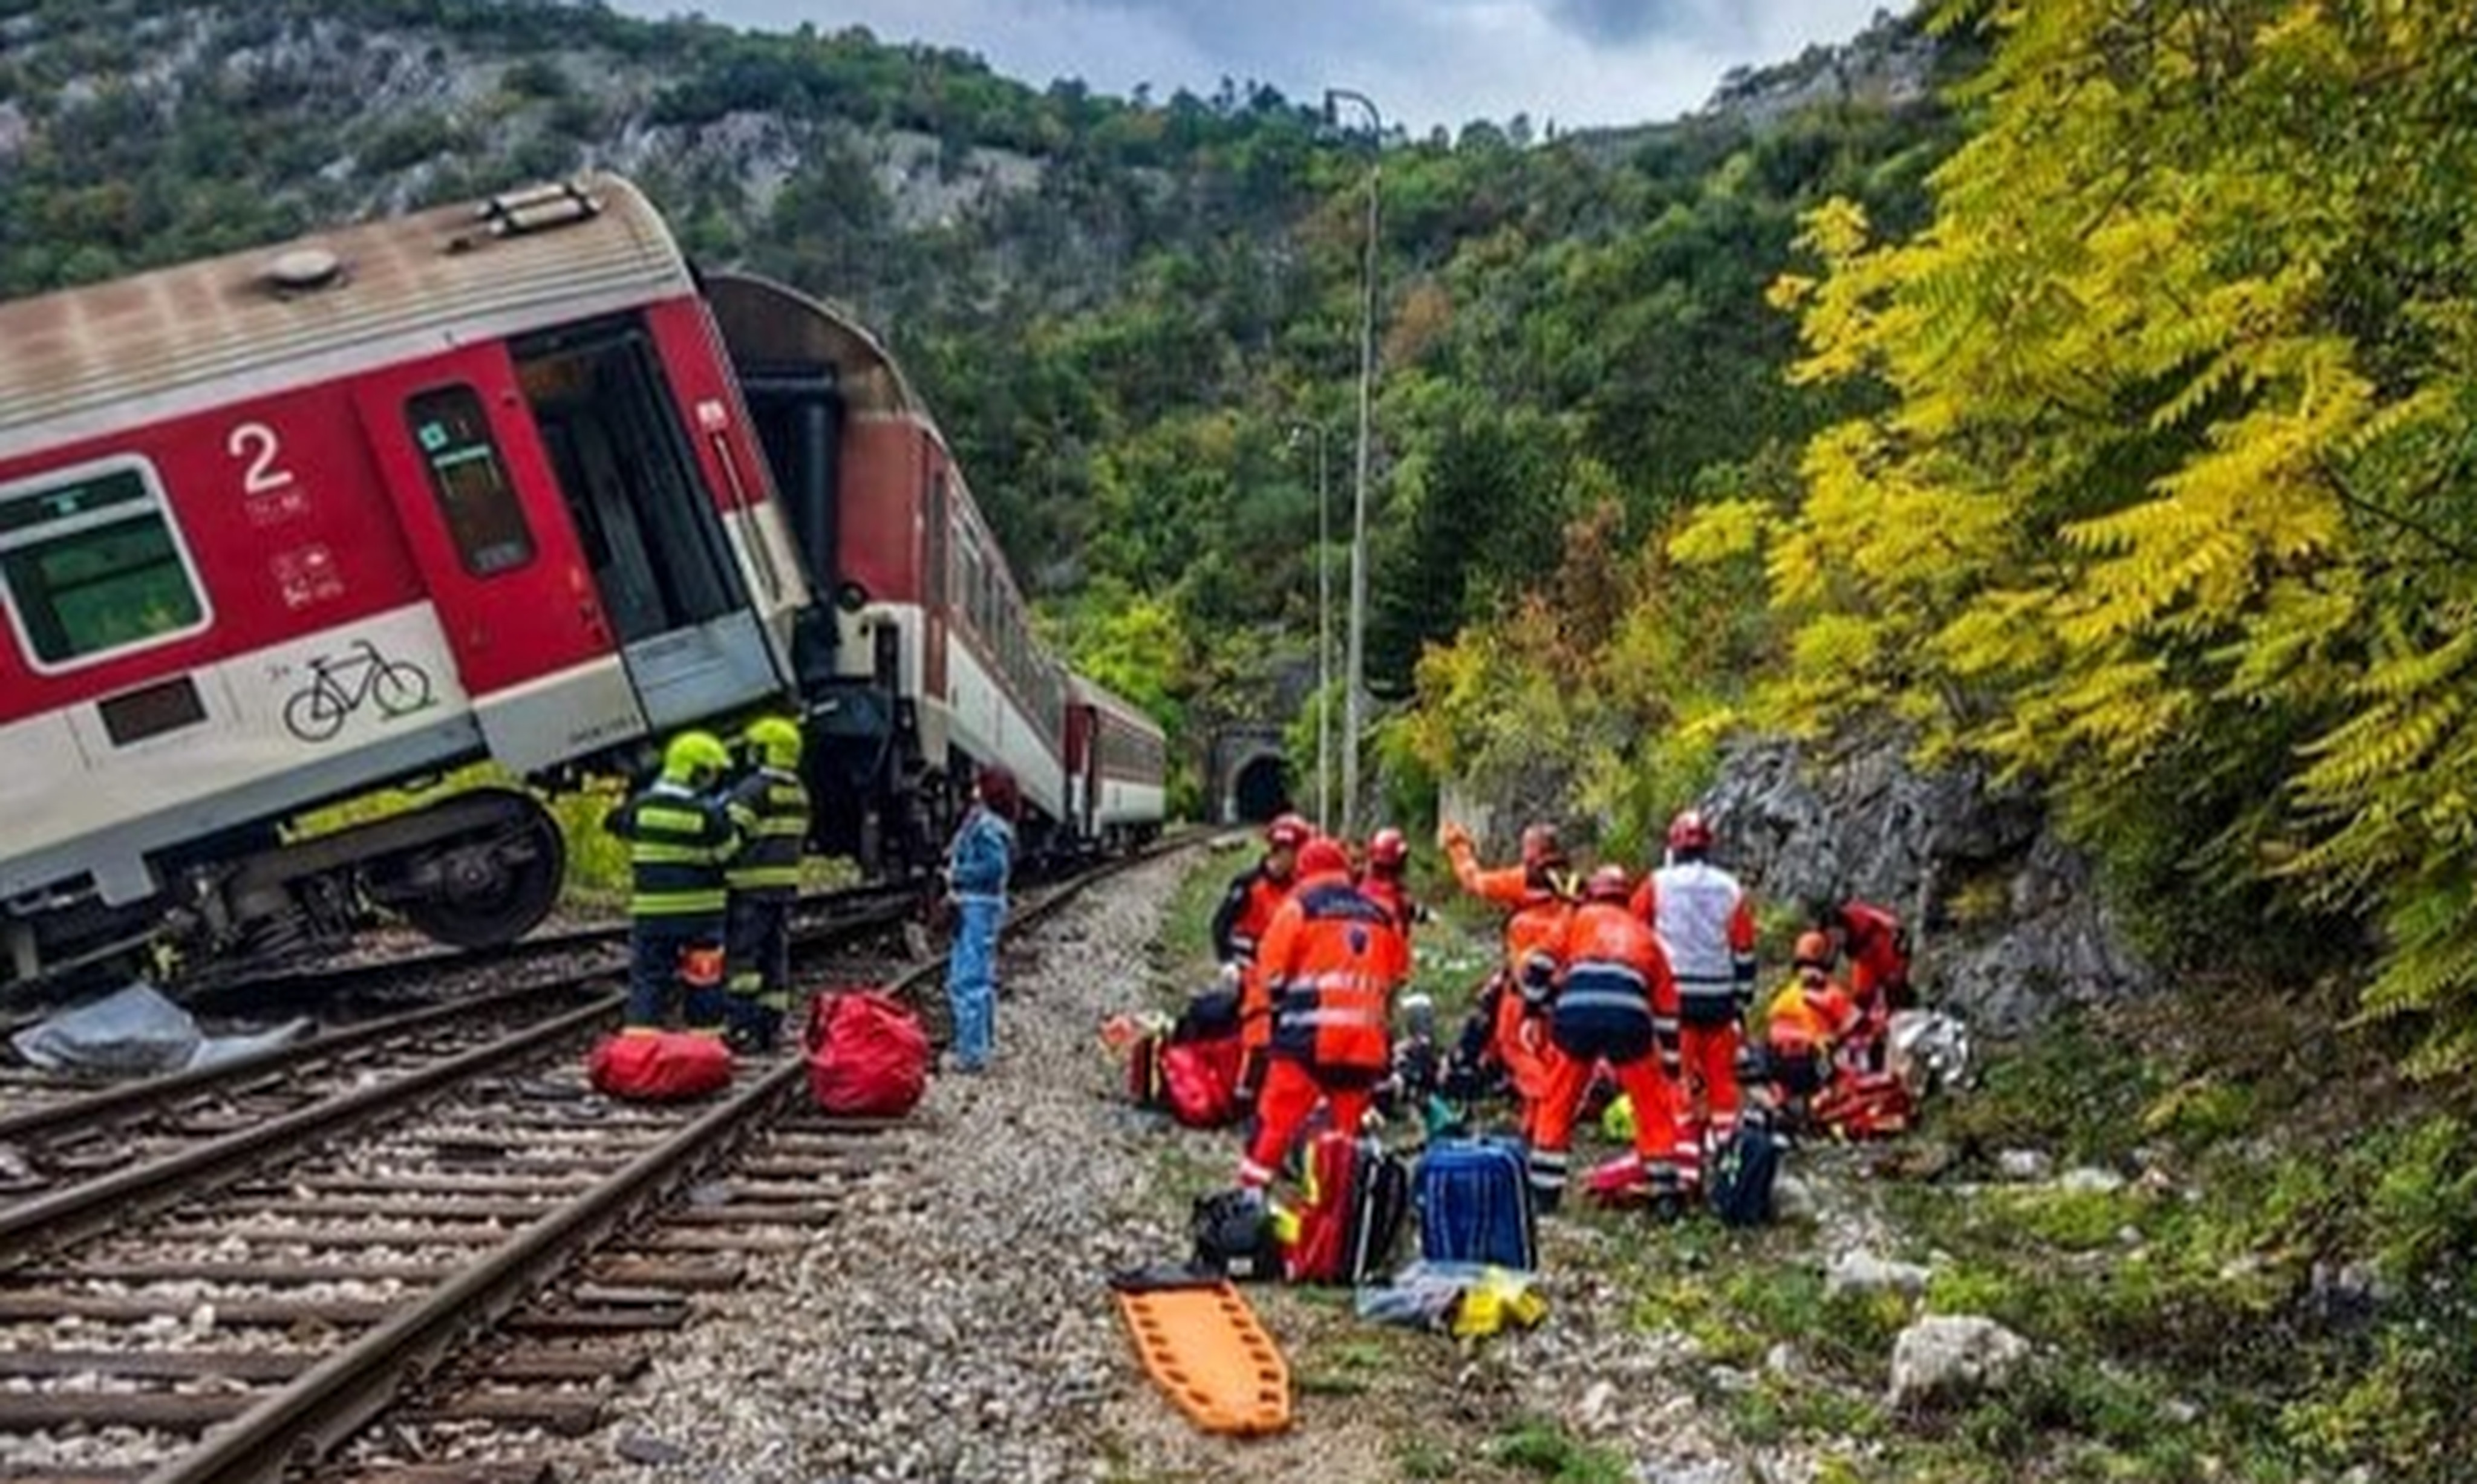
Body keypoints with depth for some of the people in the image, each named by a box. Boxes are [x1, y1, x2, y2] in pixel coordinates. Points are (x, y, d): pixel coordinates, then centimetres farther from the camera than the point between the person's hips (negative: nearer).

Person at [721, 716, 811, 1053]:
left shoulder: (753, 789, -14)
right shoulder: (799, 792, 12)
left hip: (752, 886, -8)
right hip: (786, 884, 8)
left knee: (741, 957, -3)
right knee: (776, 956, 11)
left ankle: (744, 1029, -7)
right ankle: (770, 1027, 14)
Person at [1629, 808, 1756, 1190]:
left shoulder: (1657, 886, 0)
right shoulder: (1731, 890, 5)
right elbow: (1744, 953, 7)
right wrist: (1742, 1004, 14)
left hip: (1673, 998, -2)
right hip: (1719, 999, 2)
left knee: (1677, 1083, 0)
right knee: (1722, 1081, 12)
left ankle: (1684, 1172, -3)